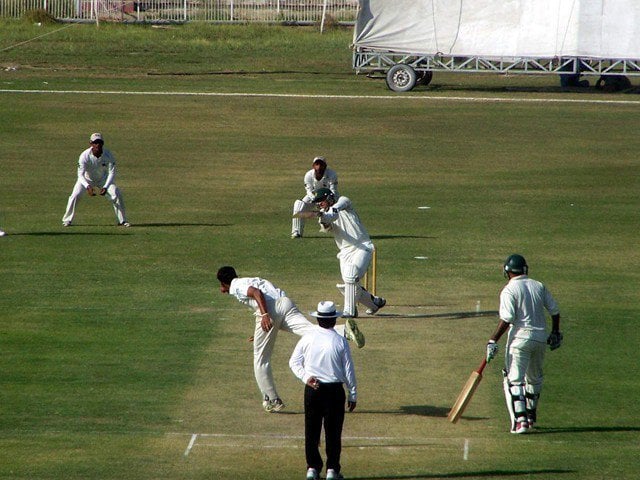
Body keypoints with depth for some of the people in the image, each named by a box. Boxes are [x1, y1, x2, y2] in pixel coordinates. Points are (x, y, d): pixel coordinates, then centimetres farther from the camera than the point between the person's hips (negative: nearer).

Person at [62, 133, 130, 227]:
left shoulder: (108, 155, -25)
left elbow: (111, 173, -21)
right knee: (75, 196, -21)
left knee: (116, 194, -16)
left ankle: (122, 220, 0)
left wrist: (105, 187, -36)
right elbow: (80, 175, -30)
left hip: (103, 179, 1)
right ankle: (67, 220, -4)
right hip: (87, 179, -1)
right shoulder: (85, 156, -29)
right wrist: (87, 186, -48)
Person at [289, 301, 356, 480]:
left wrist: (305, 377, -3)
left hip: (312, 390, 2)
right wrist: (353, 395, 5)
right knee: (333, 431, 5)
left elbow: (294, 362, 3)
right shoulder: (340, 342, -8)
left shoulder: (307, 338, -2)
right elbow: (349, 371, -3)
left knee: (312, 430, 9)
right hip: (334, 390, -2)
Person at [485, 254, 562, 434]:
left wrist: (493, 341, -16)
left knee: (514, 379, -5)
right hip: (541, 337, 6)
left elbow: (506, 320, -17)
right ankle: (530, 417, 32)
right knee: (534, 378, 22)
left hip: (520, 338, -6)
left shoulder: (509, 290, -8)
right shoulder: (539, 286, 9)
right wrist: (555, 333, 24)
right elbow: (554, 310, 11)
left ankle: (520, 420, -19)